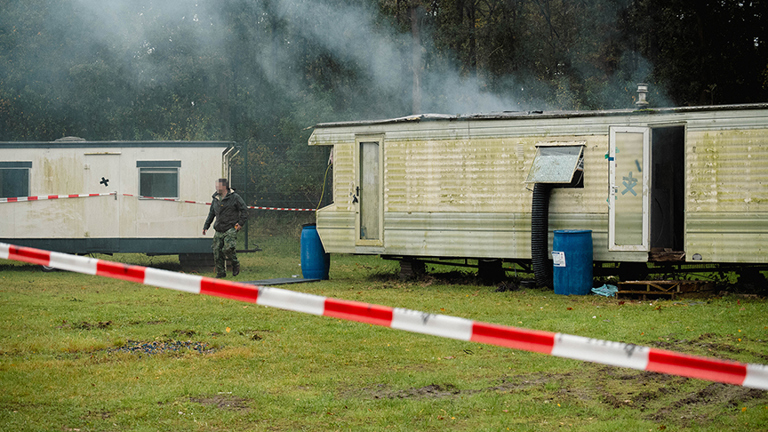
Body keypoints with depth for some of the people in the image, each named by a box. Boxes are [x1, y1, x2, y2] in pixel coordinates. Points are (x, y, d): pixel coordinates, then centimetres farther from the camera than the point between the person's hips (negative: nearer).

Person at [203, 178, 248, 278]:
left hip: (231, 229, -6)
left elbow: (244, 210, 0)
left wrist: (241, 223, -8)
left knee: (228, 248, -22)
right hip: (219, 230, 6)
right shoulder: (215, 199, 14)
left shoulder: (235, 198, -3)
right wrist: (206, 226, 18)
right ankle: (221, 273, 12)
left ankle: (235, 264, 6)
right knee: (217, 252, 1)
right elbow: (211, 214, 24)